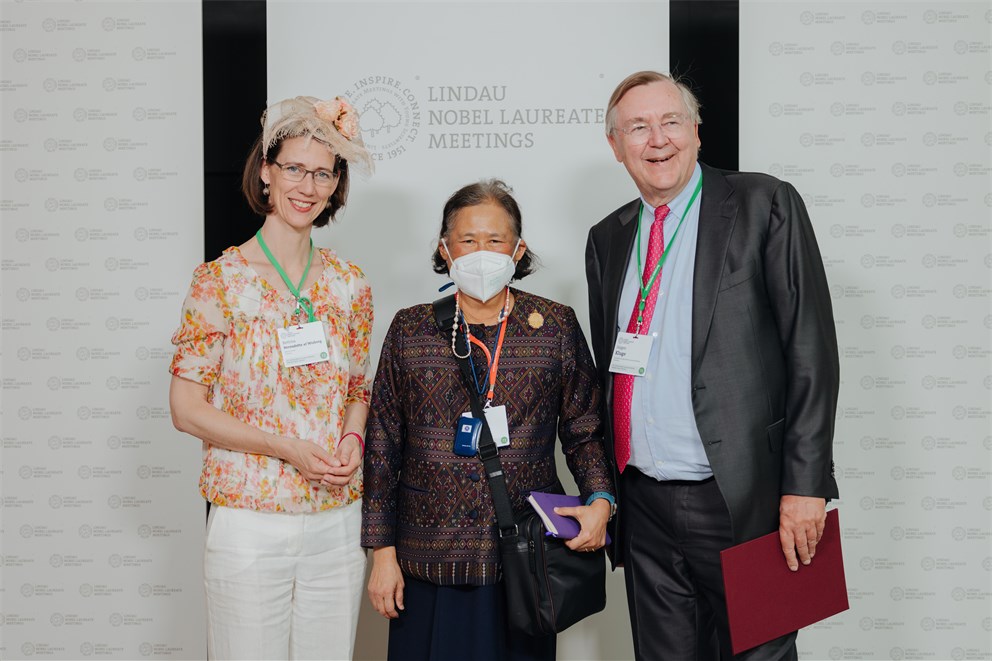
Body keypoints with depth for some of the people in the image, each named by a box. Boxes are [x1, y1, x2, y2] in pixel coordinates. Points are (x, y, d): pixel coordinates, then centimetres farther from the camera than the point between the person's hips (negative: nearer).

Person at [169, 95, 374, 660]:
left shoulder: (349, 283, 5)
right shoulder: (221, 280, -6)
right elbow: (187, 407, -6)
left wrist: (352, 437, -6)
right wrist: (284, 447, -15)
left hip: (338, 523, 3)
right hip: (250, 525, -3)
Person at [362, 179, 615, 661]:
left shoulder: (557, 326, 2)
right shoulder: (410, 330, 3)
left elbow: (585, 431, 8)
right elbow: (382, 447, 5)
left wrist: (600, 500, -10)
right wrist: (383, 552, 3)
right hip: (431, 565, 0)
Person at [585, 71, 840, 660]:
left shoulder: (766, 206, -4)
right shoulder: (607, 239, 11)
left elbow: (812, 351, -8)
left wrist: (805, 484, -13)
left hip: (741, 500, -4)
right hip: (642, 504, 5)